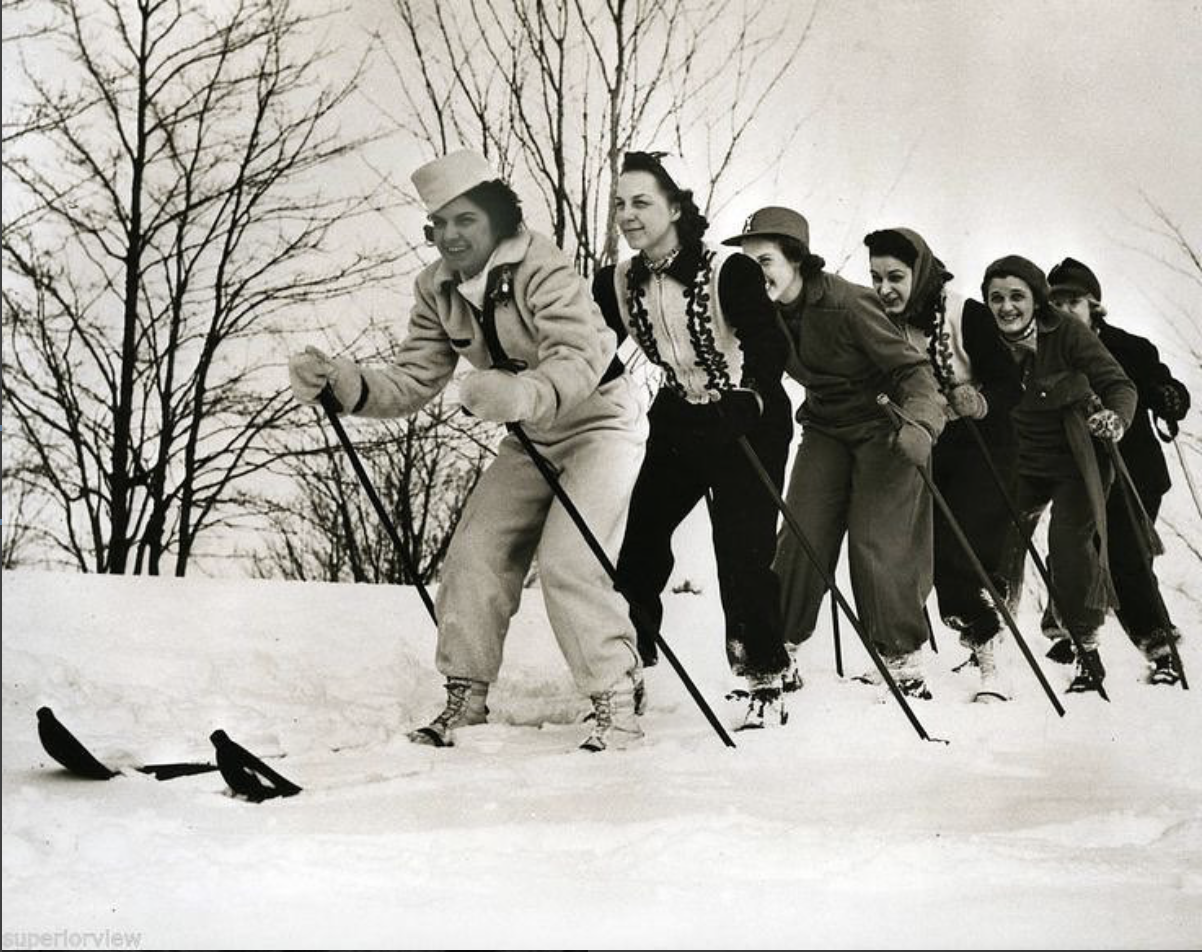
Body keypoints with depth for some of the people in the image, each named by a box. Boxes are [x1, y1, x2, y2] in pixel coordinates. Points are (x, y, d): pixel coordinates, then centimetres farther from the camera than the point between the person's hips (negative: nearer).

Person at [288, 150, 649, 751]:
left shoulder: (541, 269, -27)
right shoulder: (437, 291, -5)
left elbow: (579, 360, -40)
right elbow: (414, 380, -6)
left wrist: (521, 394, -61)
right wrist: (343, 384, -25)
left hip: (601, 420, -7)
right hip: (531, 438, 7)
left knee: (568, 562, -20)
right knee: (474, 557, -1)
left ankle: (616, 706, -8)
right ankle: (465, 699, 13)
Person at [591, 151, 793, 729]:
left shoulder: (729, 272, -20)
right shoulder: (617, 285, -4)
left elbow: (770, 350, -25)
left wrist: (745, 404, -40)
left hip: (749, 425, -5)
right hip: (679, 424, 5)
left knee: (743, 552, -8)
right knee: (639, 540, -1)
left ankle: (765, 686, 6)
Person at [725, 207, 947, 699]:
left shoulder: (848, 304, -25)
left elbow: (913, 368, -22)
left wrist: (918, 423, -38)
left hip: (884, 428, -5)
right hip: (825, 429, 5)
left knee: (876, 542, -11)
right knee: (801, 538, -5)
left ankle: (903, 657, 6)